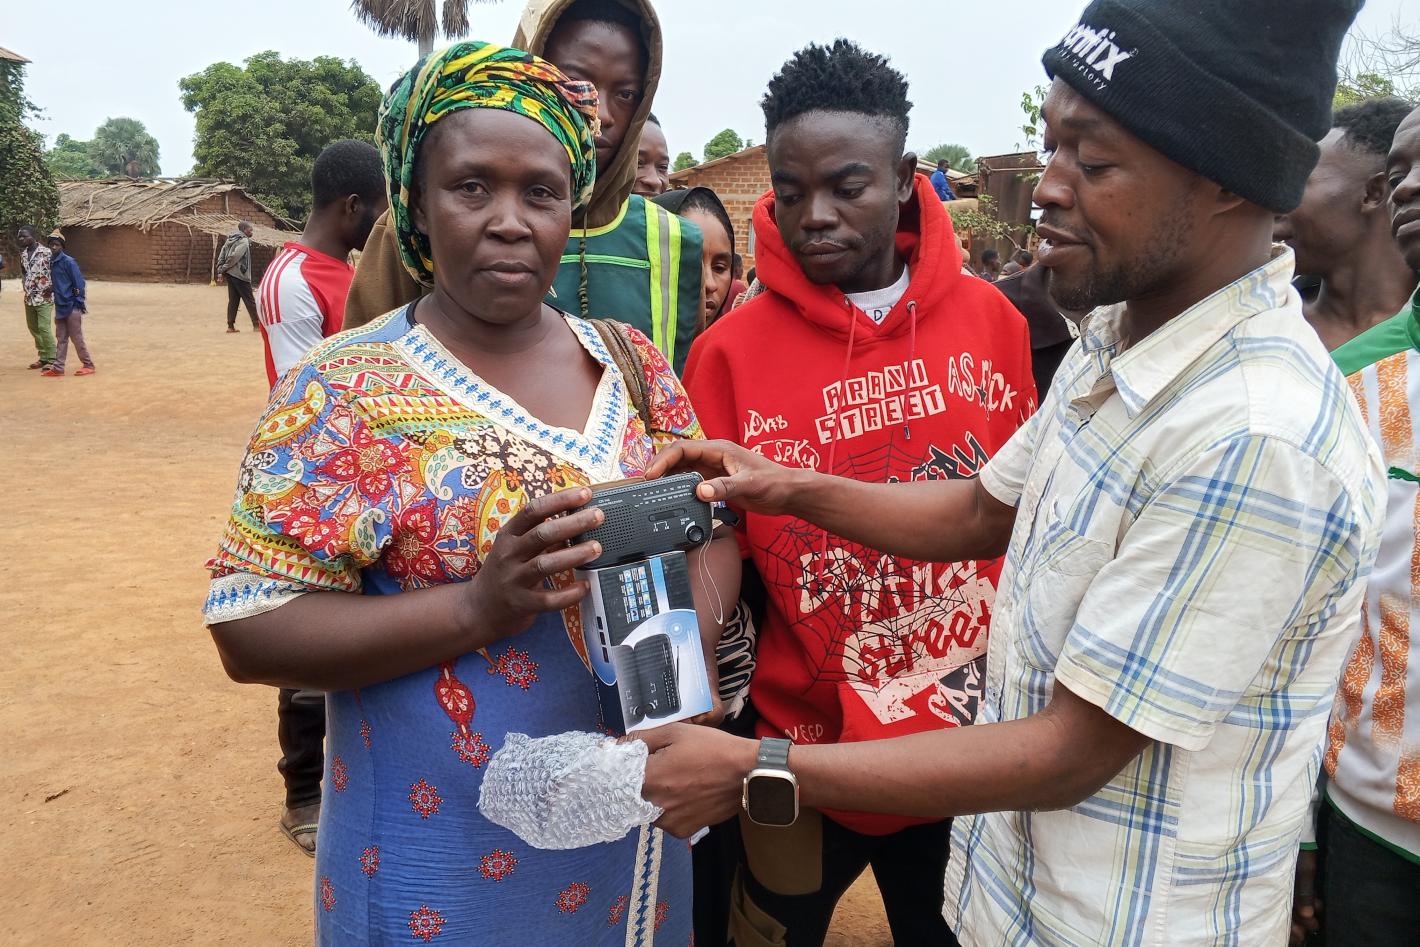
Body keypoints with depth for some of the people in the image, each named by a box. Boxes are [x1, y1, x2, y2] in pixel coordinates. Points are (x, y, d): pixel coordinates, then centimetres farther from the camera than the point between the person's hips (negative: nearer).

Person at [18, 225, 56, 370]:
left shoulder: (46, 252, -11)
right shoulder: (23, 253, 10)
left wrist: (52, 286, -19)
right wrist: (24, 285, 11)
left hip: (44, 297, -8)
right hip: (29, 297, 8)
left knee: (44, 328, -12)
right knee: (33, 328, 13)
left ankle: (52, 359, -5)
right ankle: (43, 357, 23)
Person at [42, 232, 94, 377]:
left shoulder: (68, 262, -12)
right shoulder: (51, 262, 9)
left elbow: (79, 282, -13)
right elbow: (55, 283, 17)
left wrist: (80, 302, -12)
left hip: (72, 306, -7)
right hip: (60, 306, 7)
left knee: (77, 338, -1)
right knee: (61, 339, 9)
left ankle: (88, 365, 10)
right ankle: (58, 367, 11)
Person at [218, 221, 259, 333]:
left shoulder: (231, 239, 13)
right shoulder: (244, 241, -12)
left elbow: (221, 255, 9)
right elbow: (235, 256, -21)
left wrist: (220, 269, 6)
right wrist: (224, 268, -11)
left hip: (230, 274, 8)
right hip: (240, 274, -8)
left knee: (233, 300, 11)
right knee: (250, 300, 0)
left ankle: (230, 326, 9)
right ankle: (257, 325, 4)